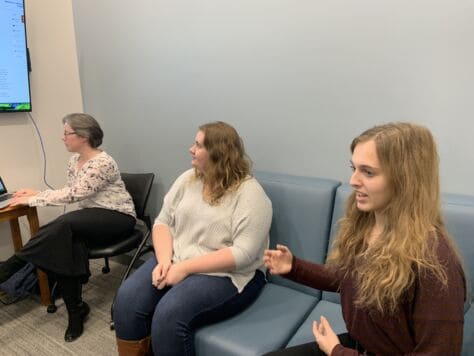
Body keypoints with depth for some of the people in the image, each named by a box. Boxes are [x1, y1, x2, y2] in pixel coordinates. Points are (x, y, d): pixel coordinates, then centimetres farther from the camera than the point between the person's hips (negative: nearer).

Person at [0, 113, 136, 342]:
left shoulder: (103, 163, -19)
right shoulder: (74, 161, 9)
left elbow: (73, 195, -20)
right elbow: (69, 193, 11)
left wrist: (33, 200, -14)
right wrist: (36, 194, -1)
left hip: (118, 218, -7)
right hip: (92, 220, 7)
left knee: (64, 225, -32)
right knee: (64, 242, -24)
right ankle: (76, 309, -14)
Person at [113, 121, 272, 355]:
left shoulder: (250, 194, -14)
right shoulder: (187, 179, 6)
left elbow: (243, 253, -21)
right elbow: (163, 222, 6)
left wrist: (185, 268, -22)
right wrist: (164, 260, -13)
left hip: (227, 275, -5)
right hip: (175, 263, 6)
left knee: (170, 314, -28)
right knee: (127, 298, -16)